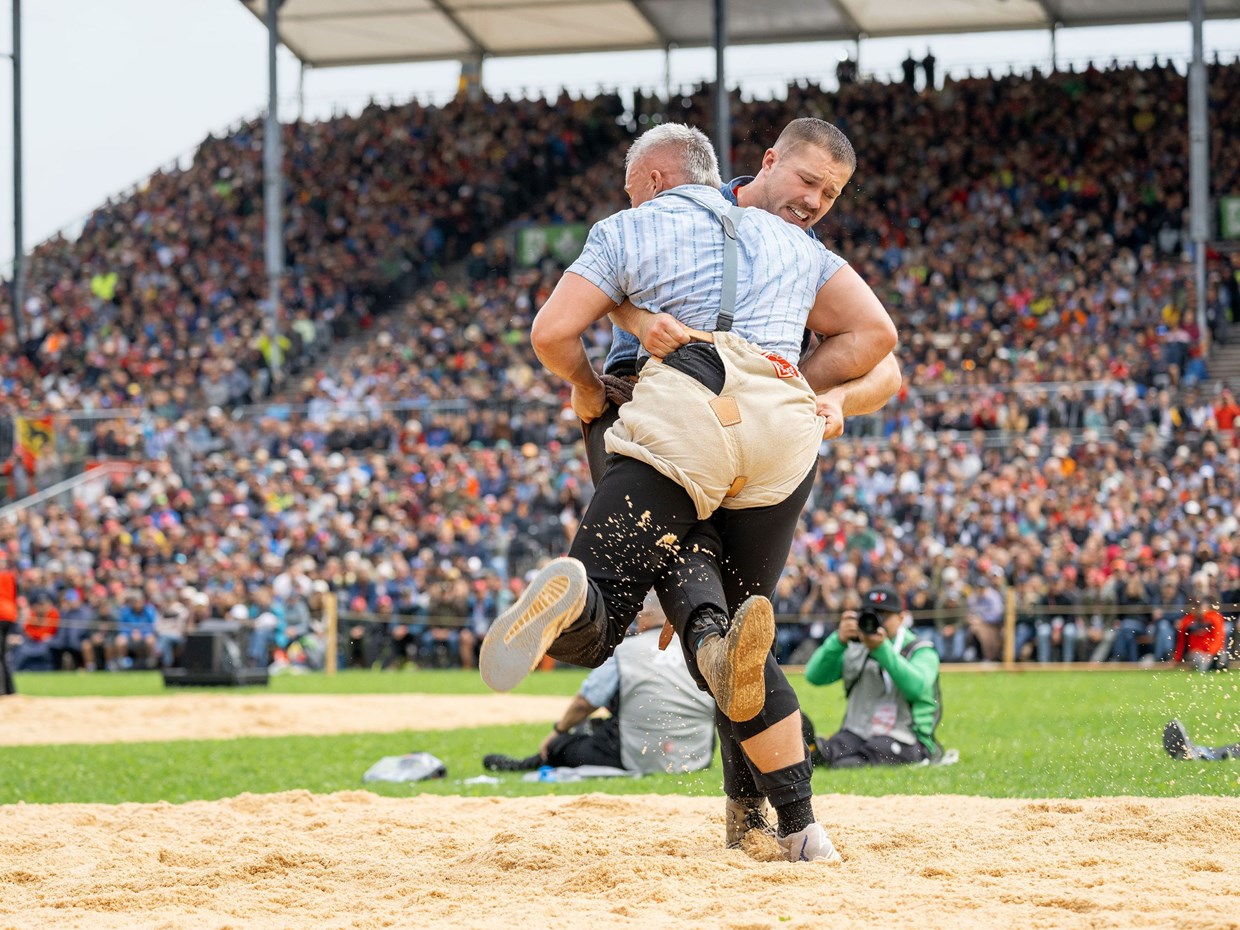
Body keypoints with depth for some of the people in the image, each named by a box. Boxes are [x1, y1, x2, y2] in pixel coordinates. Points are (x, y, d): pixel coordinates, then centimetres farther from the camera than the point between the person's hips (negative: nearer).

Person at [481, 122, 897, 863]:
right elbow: (875, 334, 22)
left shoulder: (629, 230, 21)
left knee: (594, 632, -3)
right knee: (734, 614, 17)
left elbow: (552, 333, 10)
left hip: (679, 418, -3)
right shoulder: (789, 239, 32)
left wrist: (588, 388, 29)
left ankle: (571, 596, -44)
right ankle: (800, 827, -4)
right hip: (788, 425, 3)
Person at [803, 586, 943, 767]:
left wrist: (882, 649, -26)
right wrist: (838, 640, -13)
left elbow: (917, 688, -18)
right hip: (856, 735, 4)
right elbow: (814, 676, 2)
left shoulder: (920, 651, 5)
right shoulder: (854, 649, 17)